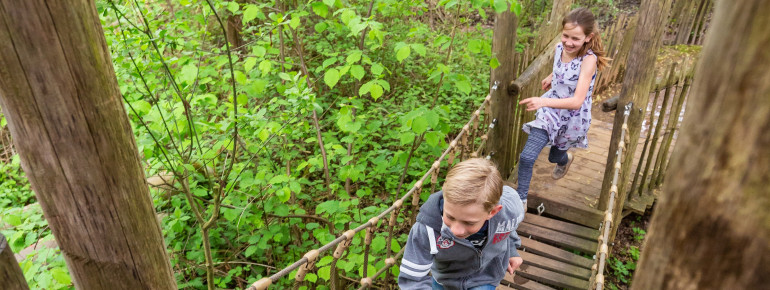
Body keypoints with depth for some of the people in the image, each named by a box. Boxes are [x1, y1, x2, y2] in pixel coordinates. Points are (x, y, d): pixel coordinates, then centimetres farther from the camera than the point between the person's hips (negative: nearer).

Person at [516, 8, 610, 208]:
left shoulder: (589, 59, -28)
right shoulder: (560, 48, -11)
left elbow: (577, 101, -35)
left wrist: (543, 101, -47)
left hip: (573, 118, -3)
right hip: (551, 112, 3)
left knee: (554, 157, 22)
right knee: (526, 157, -10)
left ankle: (565, 159, 61)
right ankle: (521, 201, 9)